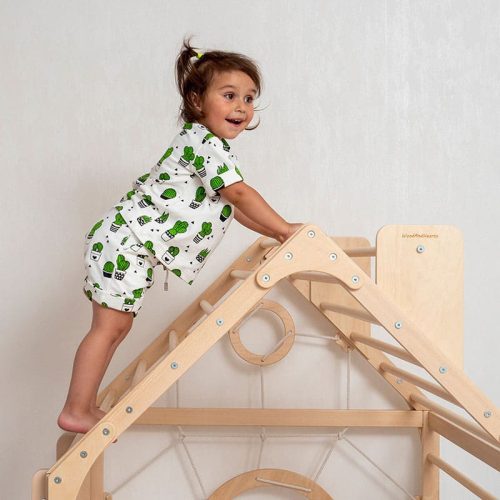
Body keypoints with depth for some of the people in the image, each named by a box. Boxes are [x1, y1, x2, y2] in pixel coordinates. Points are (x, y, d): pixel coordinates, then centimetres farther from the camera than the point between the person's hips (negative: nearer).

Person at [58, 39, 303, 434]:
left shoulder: (210, 147, 18)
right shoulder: (204, 142, -14)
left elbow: (230, 207, 21)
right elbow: (239, 194, -20)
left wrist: (273, 234, 15)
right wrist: (284, 228, -14)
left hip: (133, 247, 11)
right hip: (126, 241, -11)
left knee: (117, 327, 13)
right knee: (109, 327, -8)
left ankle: (86, 407, 20)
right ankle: (76, 411, -2)